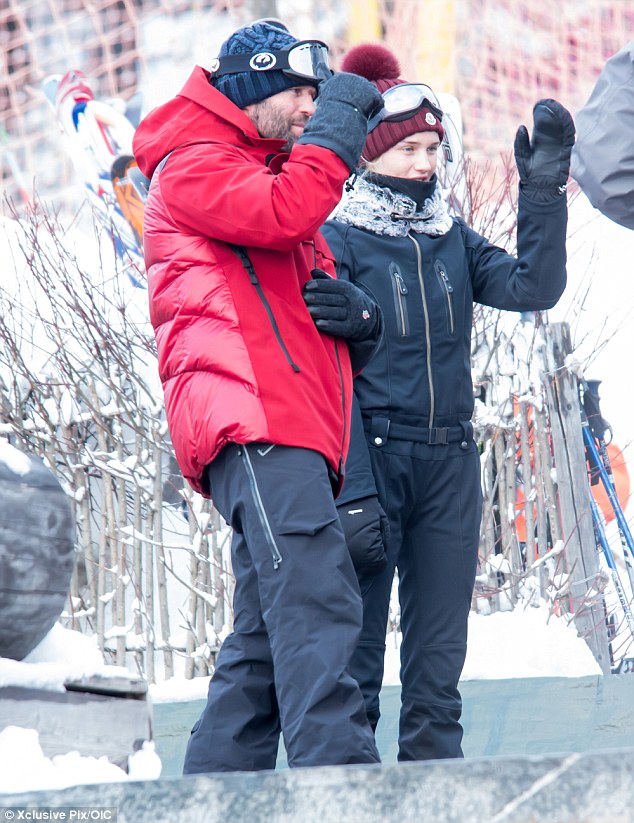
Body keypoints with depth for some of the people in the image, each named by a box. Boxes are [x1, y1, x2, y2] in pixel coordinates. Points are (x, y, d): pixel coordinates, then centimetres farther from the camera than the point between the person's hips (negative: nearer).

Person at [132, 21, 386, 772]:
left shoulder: (268, 176, 33)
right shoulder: (192, 164, 4)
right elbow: (286, 212, -17)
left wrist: (357, 316, 9)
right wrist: (340, 119, -5)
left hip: (295, 431, 10)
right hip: (255, 423, -10)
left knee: (267, 639, 7)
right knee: (316, 604, -23)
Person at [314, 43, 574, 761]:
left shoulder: (453, 241, 14)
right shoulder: (337, 240, -3)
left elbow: (534, 289, -1)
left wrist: (544, 191, -7)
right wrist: (351, 486, -17)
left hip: (449, 461, 5)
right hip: (370, 456, -5)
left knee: (439, 655, 6)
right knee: (355, 647, -4)